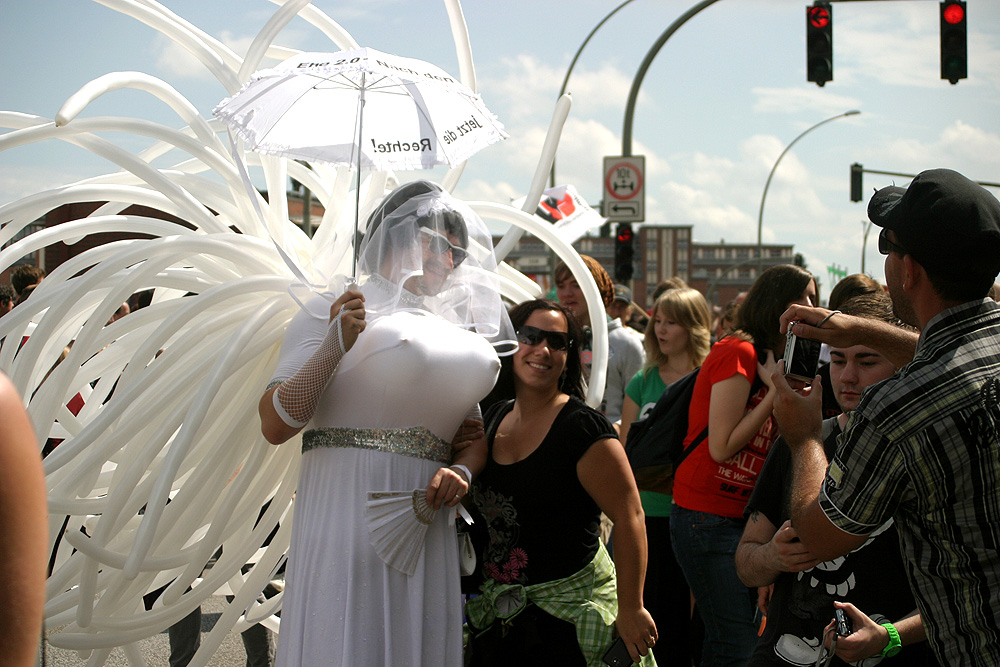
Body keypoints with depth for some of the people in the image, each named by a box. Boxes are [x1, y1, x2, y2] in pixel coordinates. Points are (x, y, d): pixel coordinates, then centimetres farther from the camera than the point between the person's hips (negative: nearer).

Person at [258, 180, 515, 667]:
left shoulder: (451, 332, 19)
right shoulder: (330, 315, 2)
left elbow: (474, 439, 19)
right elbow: (274, 425, -8)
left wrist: (462, 472, -4)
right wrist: (335, 347, -17)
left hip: (424, 530, 5)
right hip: (344, 517, -5)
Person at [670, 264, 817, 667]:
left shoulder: (775, 364, 16)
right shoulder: (738, 353, -12)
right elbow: (722, 447, -17)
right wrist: (777, 392, -12)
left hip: (744, 521, 9)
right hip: (709, 519, -9)